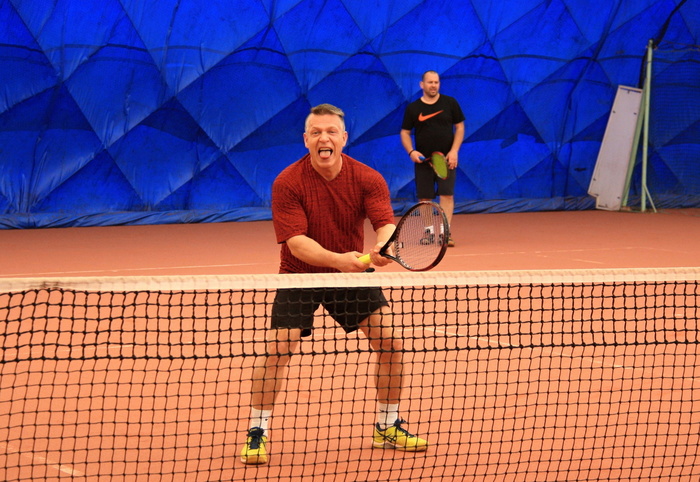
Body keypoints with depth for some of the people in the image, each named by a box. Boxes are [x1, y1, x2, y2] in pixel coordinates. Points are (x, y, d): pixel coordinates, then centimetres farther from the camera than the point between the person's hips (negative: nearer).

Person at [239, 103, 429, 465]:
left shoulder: (367, 179, -14)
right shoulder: (287, 184, -20)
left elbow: (386, 224, -25)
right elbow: (297, 243, -26)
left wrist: (383, 246, -49)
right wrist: (337, 259, -44)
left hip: (352, 272, 3)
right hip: (300, 274, -2)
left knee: (390, 342, -5)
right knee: (277, 349, -17)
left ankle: (387, 427, 15)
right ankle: (257, 433, -1)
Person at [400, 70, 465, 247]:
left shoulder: (450, 103, 2)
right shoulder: (413, 108, 3)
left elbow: (460, 127, 5)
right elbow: (405, 132, 9)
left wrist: (454, 151, -7)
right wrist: (411, 151, -9)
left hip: (446, 159, -1)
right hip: (422, 159, 1)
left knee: (446, 194, -10)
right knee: (424, 198, 2)